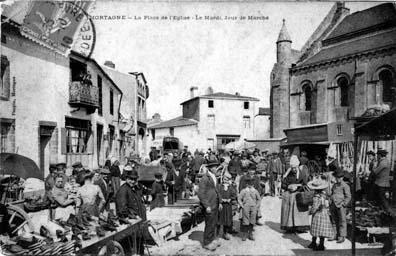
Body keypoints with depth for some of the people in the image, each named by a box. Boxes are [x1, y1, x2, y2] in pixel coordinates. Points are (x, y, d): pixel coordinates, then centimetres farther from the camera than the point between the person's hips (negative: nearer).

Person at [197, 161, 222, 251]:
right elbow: (201, 194, -19)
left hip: (215, 204, 8)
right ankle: (207, 243, 14)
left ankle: (212, 239, 32)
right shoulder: (205, 178, -18)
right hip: (209, 205, -8)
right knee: (209, 224, 0)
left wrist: (219, 202, 14)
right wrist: (207, 206, -20)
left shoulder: (214, 177, 10)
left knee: (214, 223, 17)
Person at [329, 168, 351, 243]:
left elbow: (348, 197, -6)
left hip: (341, 206, -6)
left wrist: (343, 204, -13)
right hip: (333, 206, 6)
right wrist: (331, 204, 13)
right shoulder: (334, 185, 15)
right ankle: (335, 235, 20)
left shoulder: (345, 186, -4)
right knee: (334, 221, 11)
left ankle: (342, 236, 6)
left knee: (342, 221, -1)